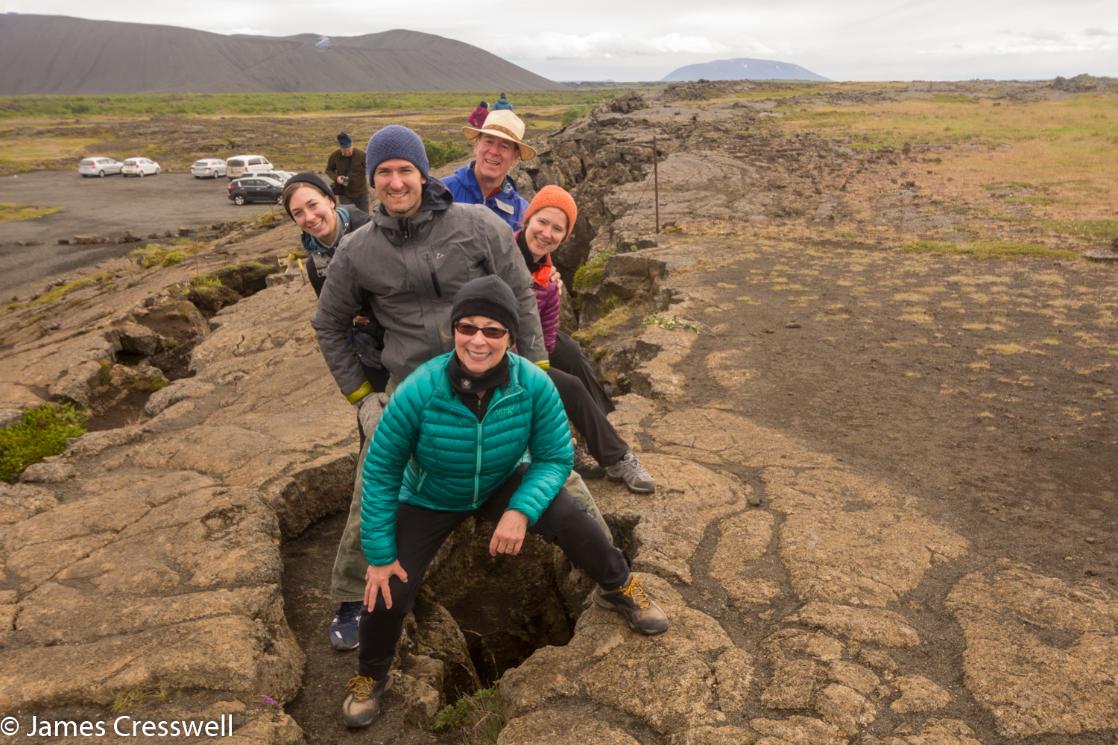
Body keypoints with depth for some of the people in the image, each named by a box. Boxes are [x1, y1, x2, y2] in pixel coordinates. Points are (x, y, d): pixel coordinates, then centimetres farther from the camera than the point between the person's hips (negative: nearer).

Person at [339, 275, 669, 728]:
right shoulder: (420, 390, -34)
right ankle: (370, 676, 29)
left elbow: (556, 458, -17)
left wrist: (521, 510, -34)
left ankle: (619, 588, 12)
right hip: (430, 498, 0)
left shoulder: (533, 384, -31)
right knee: (390, 591, -6)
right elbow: (382, 470, -20)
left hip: (504, 483, 1)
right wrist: (379, 555, -15)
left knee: (572, 522, -22)